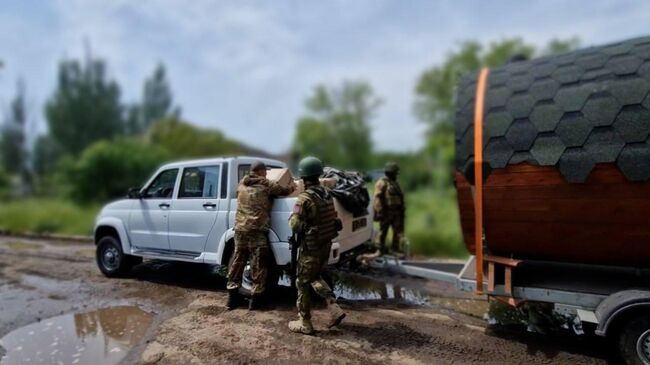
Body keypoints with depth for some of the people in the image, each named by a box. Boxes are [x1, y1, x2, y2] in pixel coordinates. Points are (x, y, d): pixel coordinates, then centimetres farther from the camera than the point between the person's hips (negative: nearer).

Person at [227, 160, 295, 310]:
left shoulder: (242, 184, 14)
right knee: (259, 264, 3)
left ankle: (232, 295, 17)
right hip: (257, 230, -6)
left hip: (240, 229, 6)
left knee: (237, 261, 12)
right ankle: (256, 297, 8)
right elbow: (284, 190, 6)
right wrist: (293, 186, 28)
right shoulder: (265, 185, -3)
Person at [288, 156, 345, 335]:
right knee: (315, 277, 24)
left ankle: (304, 323, 16)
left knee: (303, 283, 7)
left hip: (311, 247, -7)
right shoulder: (327, 195, 5)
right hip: (326, 244, 7)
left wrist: (292, 216, 1)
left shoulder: (305, 198, -19)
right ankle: (334, 309, 15)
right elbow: (334, 219, 13)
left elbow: (295, 225, -18)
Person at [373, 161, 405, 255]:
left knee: (398, 231, 5)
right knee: (383, 231, 3)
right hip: (386, 212, -8)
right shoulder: (382, 183, -8)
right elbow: (378, 198, -15)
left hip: (396, 211, 8)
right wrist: (380, 211, -19)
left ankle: (396, 249, 13)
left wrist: (402, 209, 21)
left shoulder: (395, 183, 18)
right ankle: (381, 249, 14)